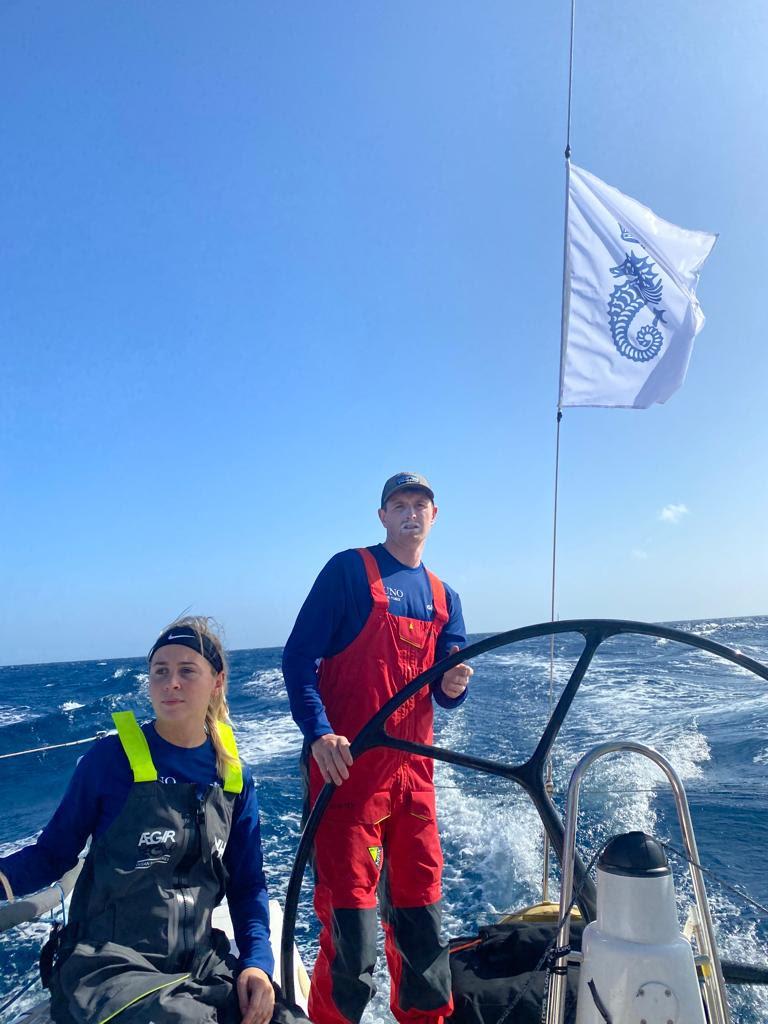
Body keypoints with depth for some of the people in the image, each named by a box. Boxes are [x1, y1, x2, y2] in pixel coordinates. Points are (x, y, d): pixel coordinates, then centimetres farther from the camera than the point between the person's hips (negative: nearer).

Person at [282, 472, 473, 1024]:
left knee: (421, 910, 16)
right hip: (347, 767, -6)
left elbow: (447, 691, 13)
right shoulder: (349, 570, -3)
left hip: (412, 772, 6)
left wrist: (454, 686, -11)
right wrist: (319, 733, -21)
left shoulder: (443, 598, 15)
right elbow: (298, 656, -9)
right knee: (350, 914, -2)